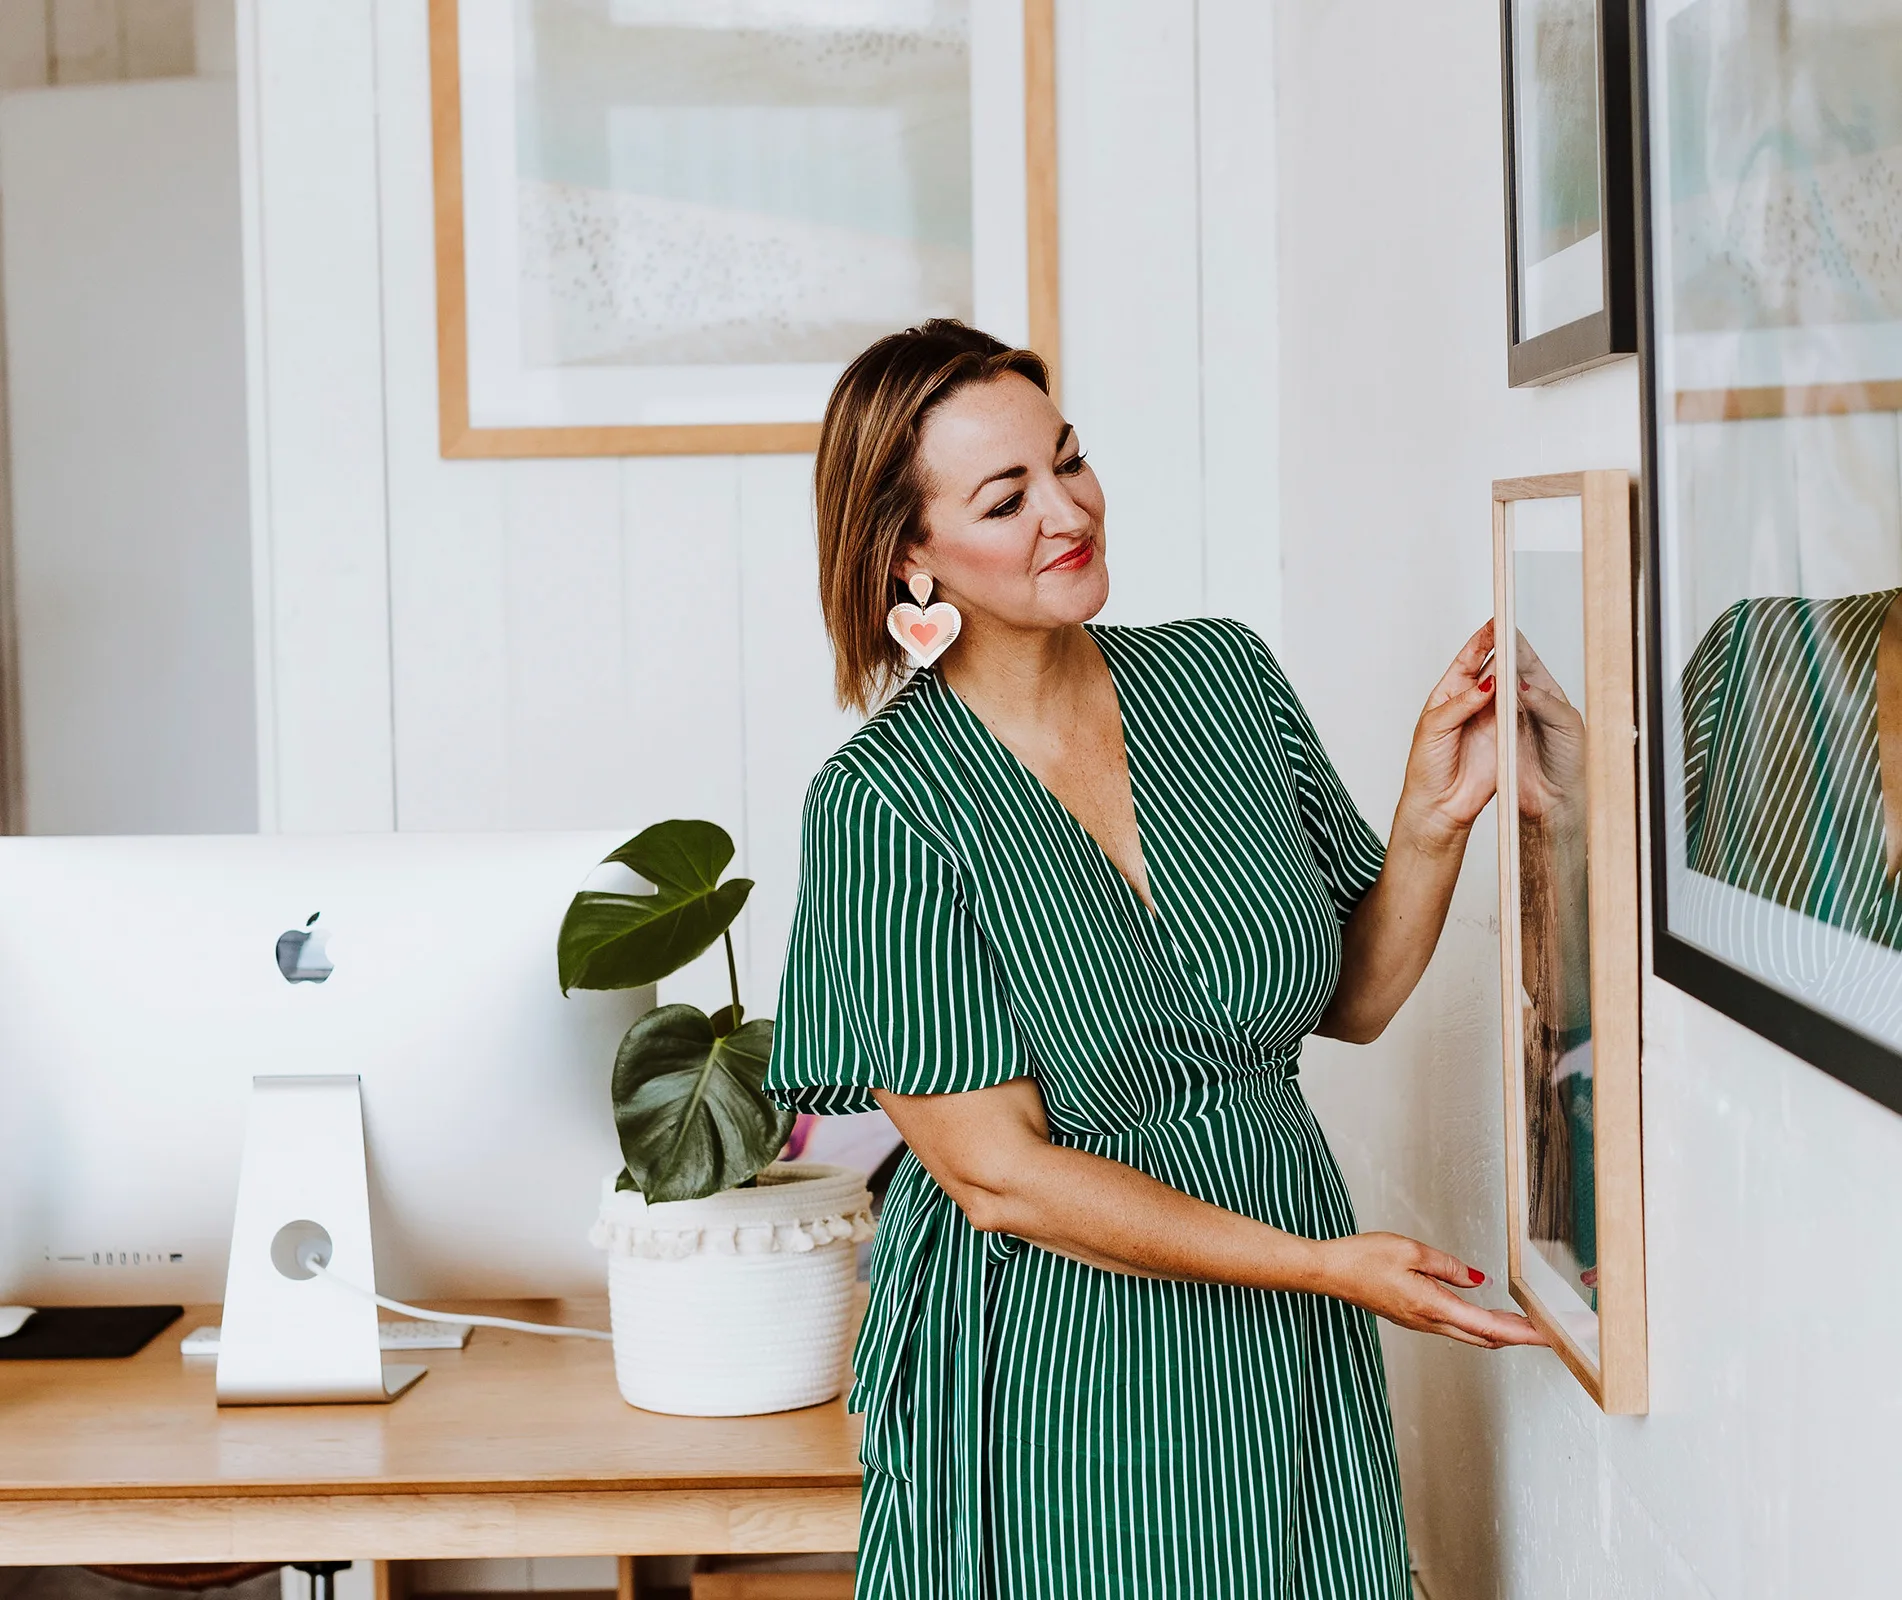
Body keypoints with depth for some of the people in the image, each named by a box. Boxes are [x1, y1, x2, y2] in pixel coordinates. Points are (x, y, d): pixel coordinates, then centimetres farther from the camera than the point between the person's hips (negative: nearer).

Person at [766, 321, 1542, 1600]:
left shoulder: (1223, 677, 0)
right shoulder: (882, 807, -14)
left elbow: (1356, 999, 8)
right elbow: (996, 1172, -16)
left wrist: (1436, 818, -10)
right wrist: (1323, 1265, -19)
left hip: (1283, 1354, 5)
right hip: (1052, 1372, -4)